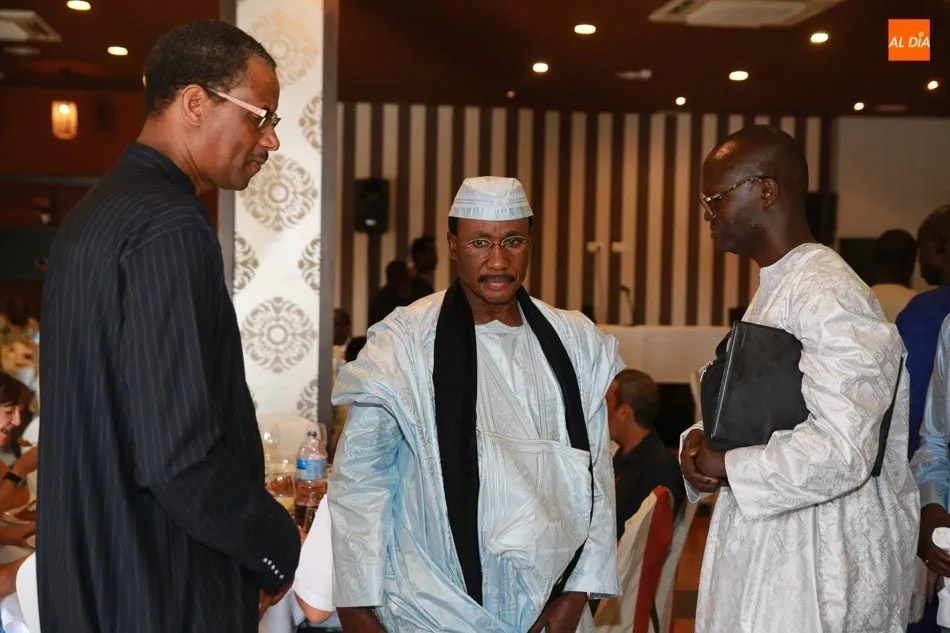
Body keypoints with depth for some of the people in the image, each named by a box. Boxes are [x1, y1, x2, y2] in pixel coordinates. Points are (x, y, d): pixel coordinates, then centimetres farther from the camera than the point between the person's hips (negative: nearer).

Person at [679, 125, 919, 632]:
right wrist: (702, 442, 0)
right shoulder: (776, 286, 12)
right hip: (765, 545, 9)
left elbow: (839, 453, -27)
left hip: (815, 565, -9)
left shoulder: (828, 294, -20)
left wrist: (724, 468, -14)